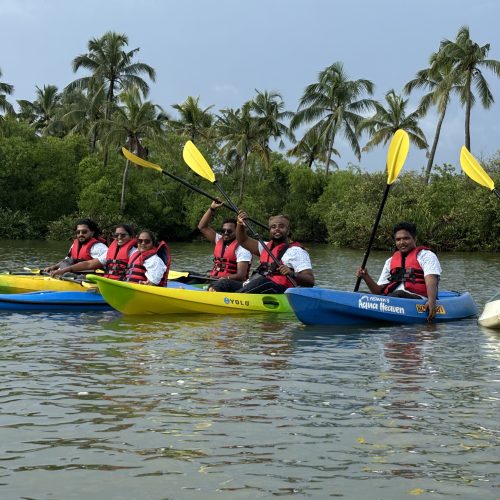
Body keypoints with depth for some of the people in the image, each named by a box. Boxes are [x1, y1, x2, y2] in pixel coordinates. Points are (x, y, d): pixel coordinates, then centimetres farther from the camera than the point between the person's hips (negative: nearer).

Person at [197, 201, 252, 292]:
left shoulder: (242, 248, -4)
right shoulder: (219, 240, 18)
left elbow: (241, 276, -12)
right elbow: (202, 227, 20)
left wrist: (225, 278, -30)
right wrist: (212, 208, 12)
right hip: (214, 280, 8)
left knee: (213, 288, -37)